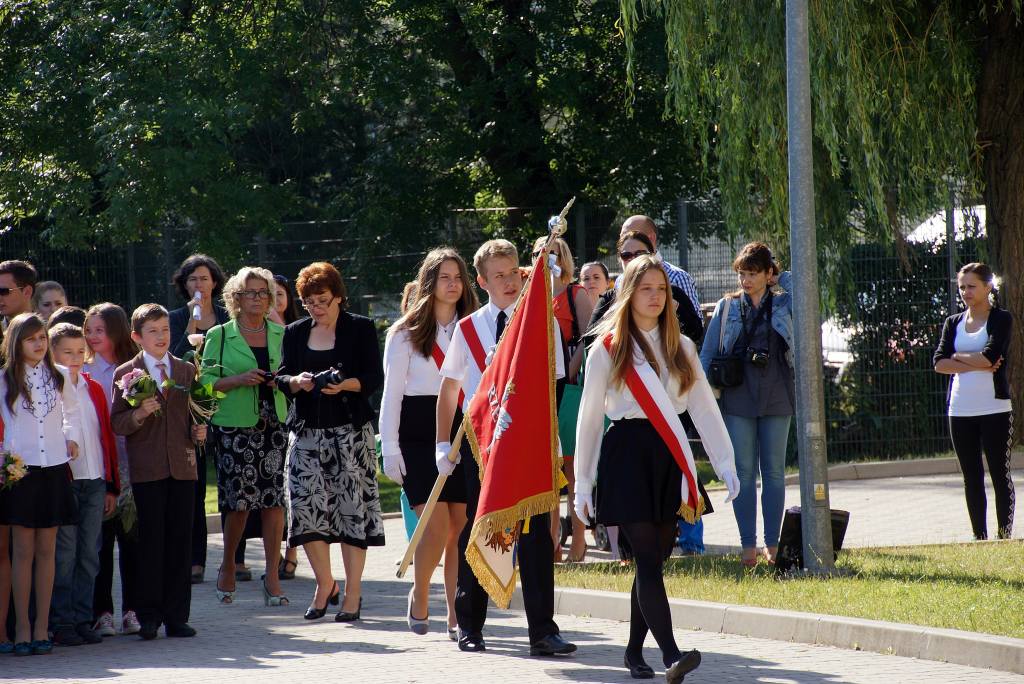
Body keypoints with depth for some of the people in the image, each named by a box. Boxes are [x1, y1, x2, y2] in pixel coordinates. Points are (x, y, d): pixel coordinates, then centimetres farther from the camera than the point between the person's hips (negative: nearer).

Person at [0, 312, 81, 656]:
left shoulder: (59, 376, 8)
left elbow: (71, 410, 24)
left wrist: (72, 436, 8)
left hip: (53, 469, 3)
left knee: (46, 550, 4)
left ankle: (41, 626, 8)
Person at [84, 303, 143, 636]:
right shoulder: (83, 372, 4)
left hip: (128, 464, 0)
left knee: (131, 536, 3)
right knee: (100, 538, 1)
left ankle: (133, 609, 10)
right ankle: (102, 612, 6)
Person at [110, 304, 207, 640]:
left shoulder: (187, 370, 13)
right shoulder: (125, 374, 3)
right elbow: (116, 424, -1)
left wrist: (199, 431, -3)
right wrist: (138, 414, -19)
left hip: (182, 467, 3)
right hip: (146, 469, -3)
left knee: (180, 543, 2)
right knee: (151, 543, -4)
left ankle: (176, 616, 6)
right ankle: (149, 617, 1)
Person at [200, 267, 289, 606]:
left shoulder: (281, 335, 14)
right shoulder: (219, 336, 6)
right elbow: (206, 381, 2)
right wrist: (238, 380, -13)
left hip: (274, 423, 2)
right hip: (234, 426, -2)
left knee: (274, 499, -5)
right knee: (239, 500, -5)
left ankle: (272, 576, 1)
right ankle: (228, 566, 18)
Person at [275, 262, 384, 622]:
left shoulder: (360, 329, 3)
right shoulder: (295, 333, 14)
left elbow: (375, 377, -3)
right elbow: (282, 377, 11)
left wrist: (346, 384, -21)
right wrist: (296, 382, -12)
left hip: (350, 430, -3)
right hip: (307, 430, 3)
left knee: (352, 507, -6)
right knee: (306, 507, -5)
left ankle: (353, 592, 1)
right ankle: (325, 585, 13)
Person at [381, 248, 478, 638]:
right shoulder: (406, 334, 6)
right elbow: (392, 393, 3)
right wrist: (390, 449, -4)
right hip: (419, 435, -3)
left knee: (461, 527, -2)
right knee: (437, 523, -13)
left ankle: (456, 616, 3)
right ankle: (418, 596, 10)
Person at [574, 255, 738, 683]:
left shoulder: (681, 347, 13)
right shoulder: (607, 349, 2)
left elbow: (704, 407, 9)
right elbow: (589, 418, 3)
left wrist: (725, 463, -1)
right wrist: (583, 486, 2)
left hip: (668, 456, 4)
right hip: (627, 454, -4)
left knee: (655, 558, 6)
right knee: (648, 558, -13)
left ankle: (635, 649, 17)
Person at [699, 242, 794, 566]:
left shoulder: (783, 304, 6)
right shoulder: (727, 307, 7)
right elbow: (708, 353, 6)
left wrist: (782, 279, -2)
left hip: (776, 400, 0)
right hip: (738, 400, 0)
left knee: (774, 472, 3)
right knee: (744, 472, -2)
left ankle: (772, 545, 8)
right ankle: (748, 545, 0)